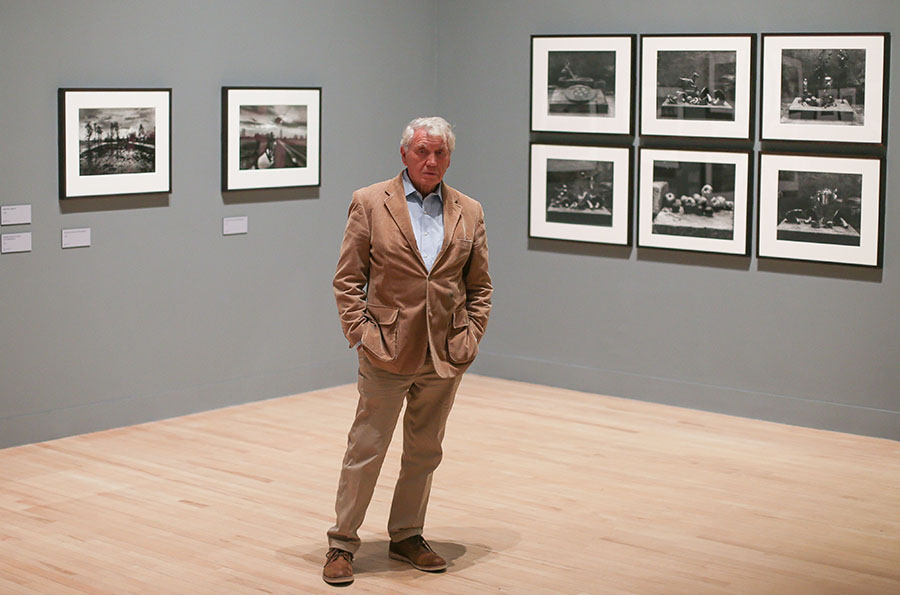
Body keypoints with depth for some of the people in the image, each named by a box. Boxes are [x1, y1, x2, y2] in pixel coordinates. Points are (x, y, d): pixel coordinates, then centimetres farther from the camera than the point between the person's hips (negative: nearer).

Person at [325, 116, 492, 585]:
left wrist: (471, 337, 0)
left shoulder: (469, 213, 7)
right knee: (366, 449, 2)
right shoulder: (370, 203, -2)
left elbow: (479, 285, 11)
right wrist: (360, 333, -9)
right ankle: (342, 543, 13)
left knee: (424, 453, 14)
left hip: (445, 355, 4)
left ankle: (407, 537, 28)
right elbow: (347, 279, -2)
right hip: (387, 353, -3)